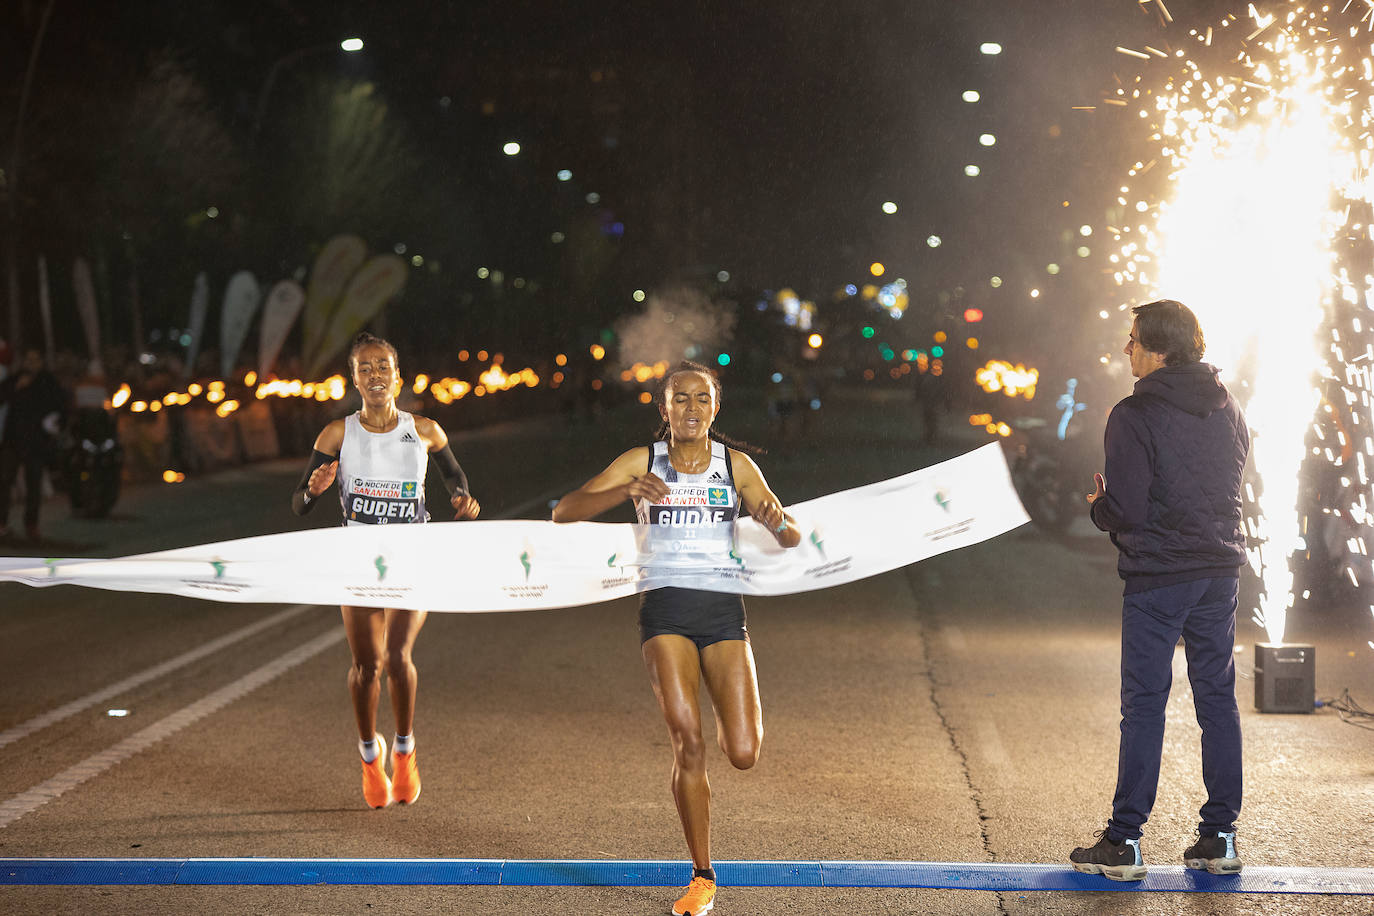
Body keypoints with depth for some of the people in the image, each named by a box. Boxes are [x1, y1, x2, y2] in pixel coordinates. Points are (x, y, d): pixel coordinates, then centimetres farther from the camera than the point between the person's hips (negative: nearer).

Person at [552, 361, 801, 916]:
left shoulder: (736, 465, 3)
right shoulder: (641, 463, 1)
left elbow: (792, 540, 0)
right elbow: (564, 512, -7)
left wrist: (777, 522, -25)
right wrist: (625, 491, -24)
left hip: (723, 614, 1)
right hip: (665, 614, -1)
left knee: (743, 755, -8)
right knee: (687, 744, -13)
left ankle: (729, 721, 31)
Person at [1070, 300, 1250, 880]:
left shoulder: (1135, 417, -14)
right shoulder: (1227, 409, 8)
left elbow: (1126, 509, -18)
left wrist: (1099, 507, 5)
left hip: (1158, 576, -6)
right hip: (1221, 570, 6)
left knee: (1143, 706, -2)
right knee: (1218, 699, 10)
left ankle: (1124, 843, 1)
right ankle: (1220, 837, 14)